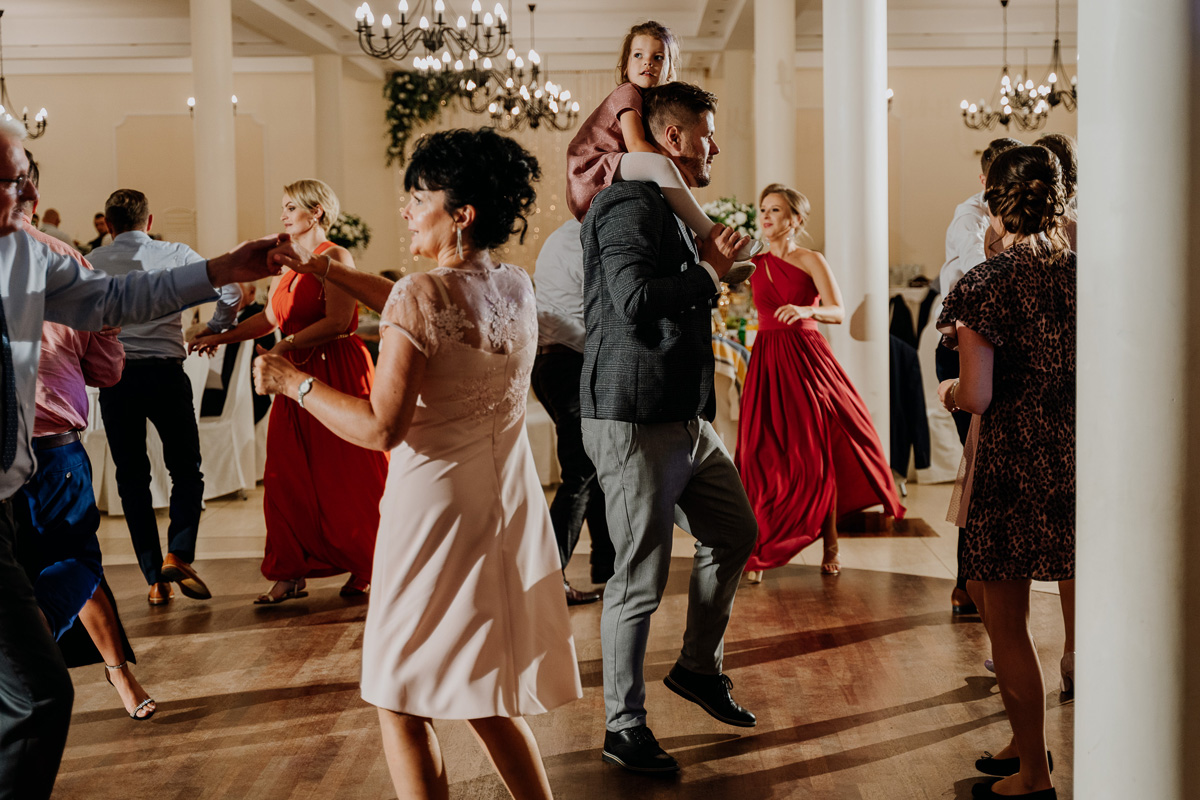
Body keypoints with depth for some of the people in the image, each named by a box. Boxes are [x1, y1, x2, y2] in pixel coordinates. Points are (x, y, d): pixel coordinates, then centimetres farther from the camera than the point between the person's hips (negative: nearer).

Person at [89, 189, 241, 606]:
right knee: (186, 469, 12)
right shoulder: (176, 255, 1)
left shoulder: (90, 263, 3)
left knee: (131, 477, 9)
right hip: (166, 373, -1)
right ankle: (178, 554, -8)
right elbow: (229, 294, -4)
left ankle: (155, 580, 8)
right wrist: (214, 330, 14)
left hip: (114, 376, 1)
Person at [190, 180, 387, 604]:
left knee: (345, 477, 0)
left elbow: (337, 322, -19)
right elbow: (270, 317, 19)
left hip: (338, 374, -8)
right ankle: (291, 574, 12)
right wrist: (221, 337, 15)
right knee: (288, 477, 5)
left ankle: (366, 570, 14)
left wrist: (289, 343, -13)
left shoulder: (334, 258, -10)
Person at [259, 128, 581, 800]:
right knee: (486, 697, 21)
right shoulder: (517, 287, 3)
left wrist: (296, 383, -8)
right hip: (509, 508, 7)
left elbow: (382, 427, -21)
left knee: (403, 705, 7)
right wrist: (325, 268, 22)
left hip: (437, 508, -7)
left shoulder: (420, 296, -18)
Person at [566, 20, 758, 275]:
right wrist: (678, 168, -19)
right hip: (592, 171, -11)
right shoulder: (628, 92, -6)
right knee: (661, 166, -32)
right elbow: (635, 145, -20)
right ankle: (713, 236, -34)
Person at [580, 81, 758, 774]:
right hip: (635, 422, -11)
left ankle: (699, 667, 37)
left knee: (736, 534, 20)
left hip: (688, 419, 11)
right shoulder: (631, 206, -14)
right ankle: (624, 728, 9)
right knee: (641, 578, -3)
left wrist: (710, 266, 14)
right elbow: (637, 300, -28)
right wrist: (711, 273, -14)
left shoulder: (670, 210, 20)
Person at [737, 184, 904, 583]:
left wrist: (808, 310, -27)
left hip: (806, 358, -2)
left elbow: (840, 312, -11)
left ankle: (830, 548, 11)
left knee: (818, 452, -2)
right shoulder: (754, 264, 10)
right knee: (763, 455, -4)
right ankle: (758, 551, 2)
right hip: (767, 362, 3)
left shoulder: (811, 261, 0)